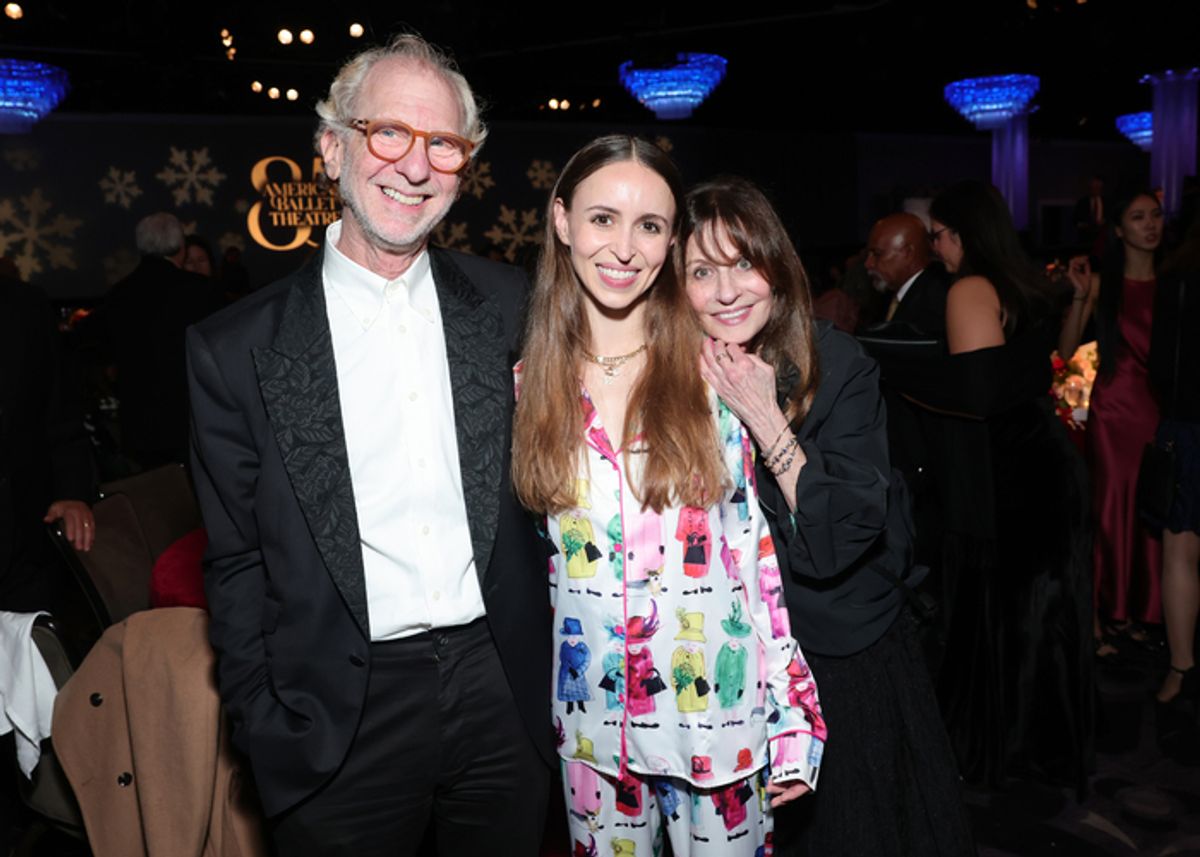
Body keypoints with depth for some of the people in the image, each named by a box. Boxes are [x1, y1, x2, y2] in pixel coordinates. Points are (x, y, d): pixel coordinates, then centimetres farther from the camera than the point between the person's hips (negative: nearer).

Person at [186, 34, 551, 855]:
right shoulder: (237, 350, -6)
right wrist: (266, 728, -1)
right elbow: (238, 565, -1)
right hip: (344, 725, -2)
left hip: (504, 695, 2)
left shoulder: (510, 306, -1)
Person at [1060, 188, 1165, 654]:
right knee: (1113, 508, 1)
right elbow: (1066, 351, -7)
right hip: (1114, 409, -2)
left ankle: (1139, 607, 21)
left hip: (1161, 406, 3)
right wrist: (1080, 297, -16)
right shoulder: (1102, 283, -1)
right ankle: (1103, 612, 10)